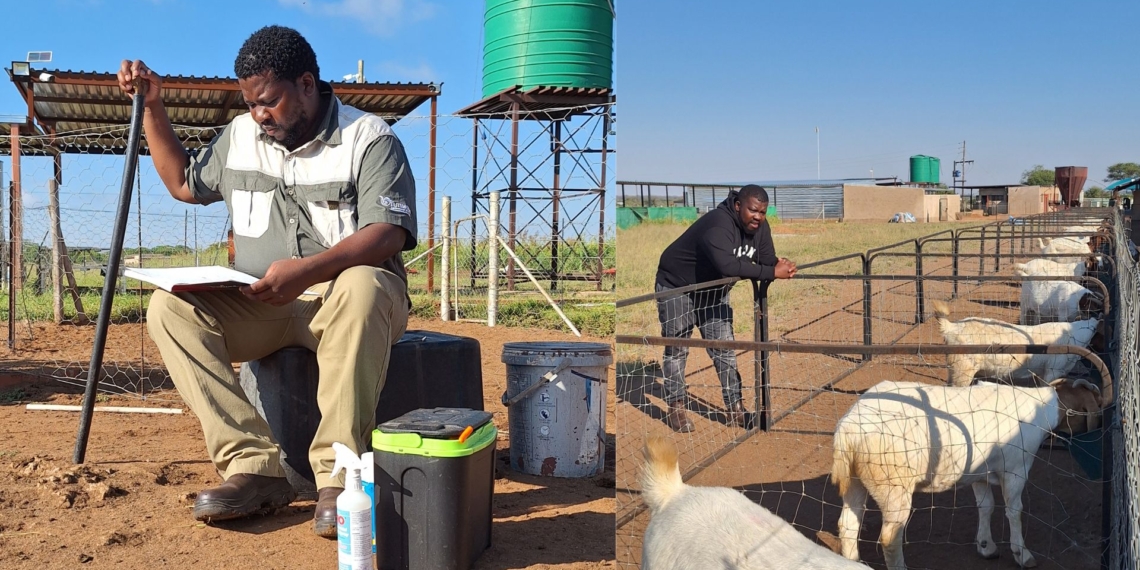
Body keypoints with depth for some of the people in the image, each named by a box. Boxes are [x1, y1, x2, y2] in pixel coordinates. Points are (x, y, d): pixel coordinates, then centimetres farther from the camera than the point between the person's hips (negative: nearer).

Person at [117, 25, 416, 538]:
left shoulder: (370, 139, -5)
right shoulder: (240, 136, 14)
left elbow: (388, 233, -18)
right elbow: (183, 183, 29)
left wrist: (308, 270, -33)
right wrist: (152, 108, 18)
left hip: (345, 295, -5)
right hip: (261, 307, 6)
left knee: (362, 288, -41)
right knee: (171, 307, -20)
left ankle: (339, 474, -38)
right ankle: (254, 465, -29)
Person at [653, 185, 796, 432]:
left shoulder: (760, 227, -10)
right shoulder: (718, 225, -35)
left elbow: (768, 261, -7)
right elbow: (726, 264, -50)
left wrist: (780, 266, -32)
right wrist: (771, 272, -48)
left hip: (714, 290, 7)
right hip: (676, 286, -7)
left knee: (725, 349, 5)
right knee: (677, 349, 2)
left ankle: (735, 409, 12)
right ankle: (675, 408, 15)